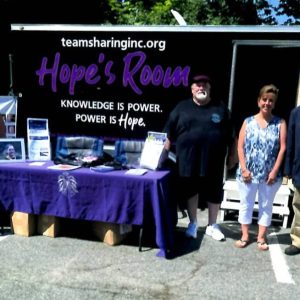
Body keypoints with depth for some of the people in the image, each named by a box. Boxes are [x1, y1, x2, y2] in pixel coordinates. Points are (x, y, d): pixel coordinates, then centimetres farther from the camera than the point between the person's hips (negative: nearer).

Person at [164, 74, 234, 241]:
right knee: (190, 191, 11)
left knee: (214, 193, 9)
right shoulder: (182, 107, 5)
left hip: (213, 160, 0)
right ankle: (193, 224, 30)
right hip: (188, 159, 0)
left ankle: (212, 226, 28)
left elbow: (229, 135, 7)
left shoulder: (221, 109, 5)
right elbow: (169, 133, 6)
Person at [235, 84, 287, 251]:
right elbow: (240, 146, -1)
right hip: (248, 173, 1)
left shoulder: (280, 123, 1)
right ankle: (245, 236, 24)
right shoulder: (248, 122, 2)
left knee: (266, 205, 11)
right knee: (246, 204, 10)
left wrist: (274, 171, -11)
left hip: (270, 174, 0)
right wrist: (244, 169, -10)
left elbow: (283, 148, -4)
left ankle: (261, 237, 25)